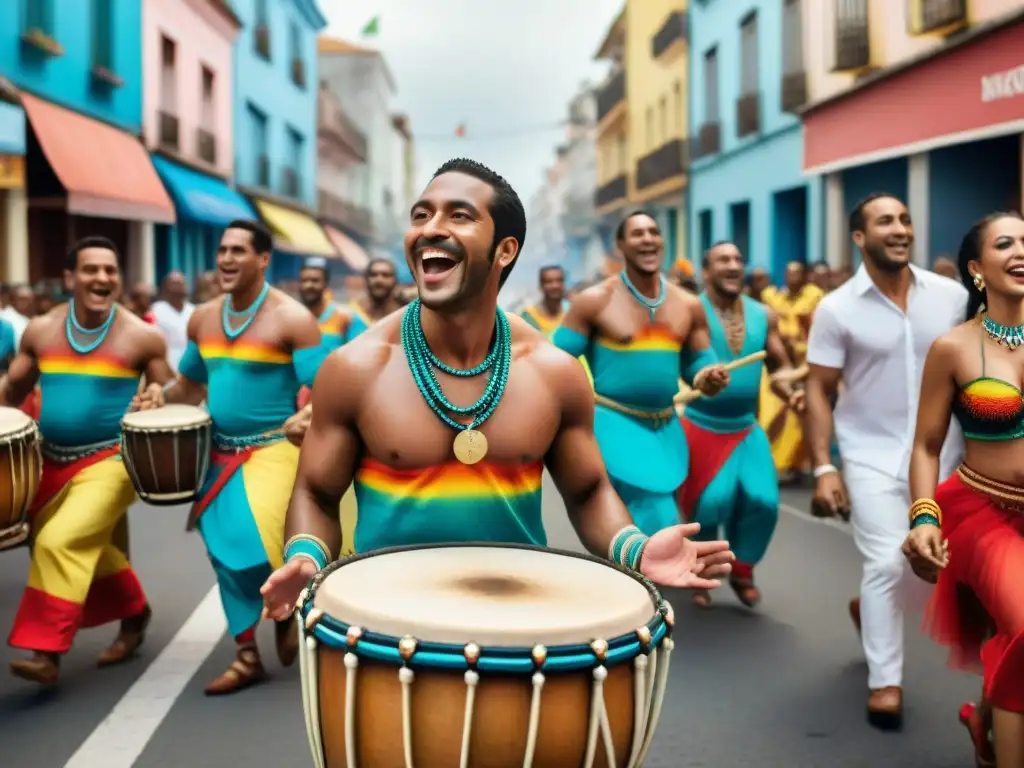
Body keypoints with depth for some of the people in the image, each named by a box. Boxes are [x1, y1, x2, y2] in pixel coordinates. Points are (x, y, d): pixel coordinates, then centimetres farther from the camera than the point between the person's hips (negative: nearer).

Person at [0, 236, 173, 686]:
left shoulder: (142, 337, -6)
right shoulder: (40, 331, 2)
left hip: (109, 460, -5)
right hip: (51, 460, 5)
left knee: (60, 542, -21)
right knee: (90, 549, 14)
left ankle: (46, 652, -15)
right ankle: (134, 612, 39)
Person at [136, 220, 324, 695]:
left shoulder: (291, 318, -12)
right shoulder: (202, 319, 6)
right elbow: (191, 383, 18)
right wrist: (161, 398, -2)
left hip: (274, 449, -6)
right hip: (220, 452, 6)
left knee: (259, 546, -18)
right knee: (226, 551, 7)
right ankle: (247, 656, 19)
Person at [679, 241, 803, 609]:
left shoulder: (764, 315, 4)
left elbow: (780, 366, 13)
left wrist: (790, 393, -6)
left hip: (747, 428, 4)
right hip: (701, 426, -4)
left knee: (763, 500, -7)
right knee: (711, 504, -4)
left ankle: (742, 570, 19)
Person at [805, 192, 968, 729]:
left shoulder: (953, 296, -3)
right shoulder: (837, 308, -9)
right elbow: (818, 391, -7)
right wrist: (823, 468, -13)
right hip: (873, 455, -3)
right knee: (887, 564, -9)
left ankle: (869, 608, 42)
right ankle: (884, 680, 8)